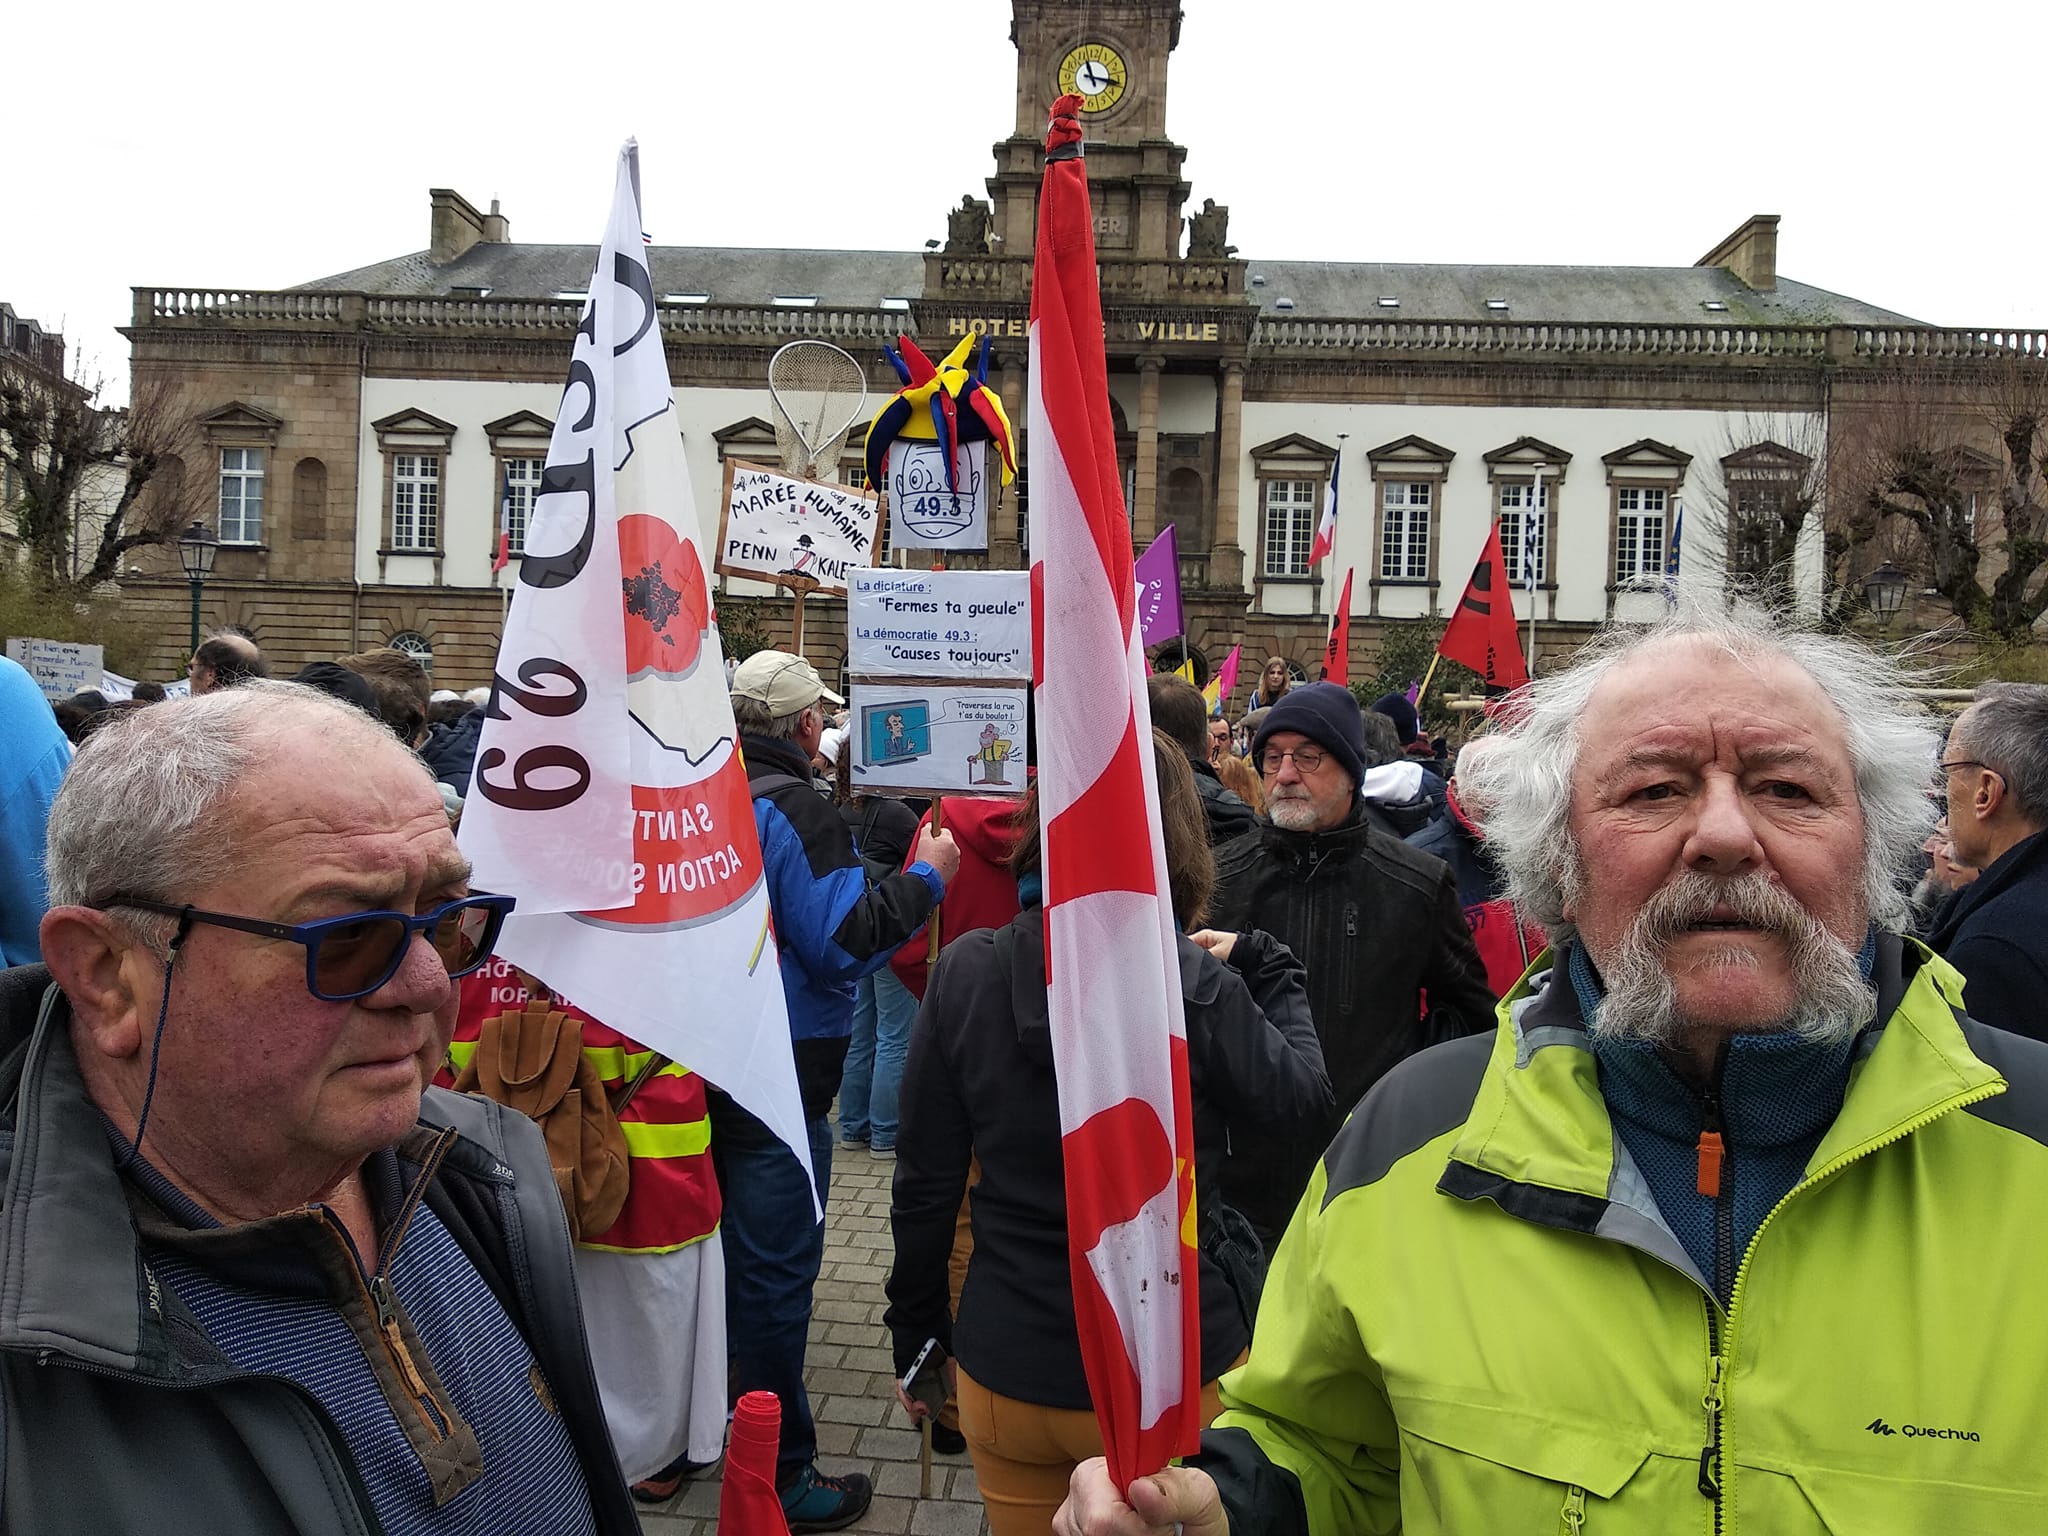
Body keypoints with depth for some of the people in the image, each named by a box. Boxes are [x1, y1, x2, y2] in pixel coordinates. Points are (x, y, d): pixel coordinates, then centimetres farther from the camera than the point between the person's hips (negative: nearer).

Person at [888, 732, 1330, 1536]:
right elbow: (1302, 1095, -2)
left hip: (1007, 1370, 2)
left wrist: (915, 1340, 9)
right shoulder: (1199, 988, -21)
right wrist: (1268, 968, 10)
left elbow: (924, 1187, -5)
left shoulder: (963, 973, -13)